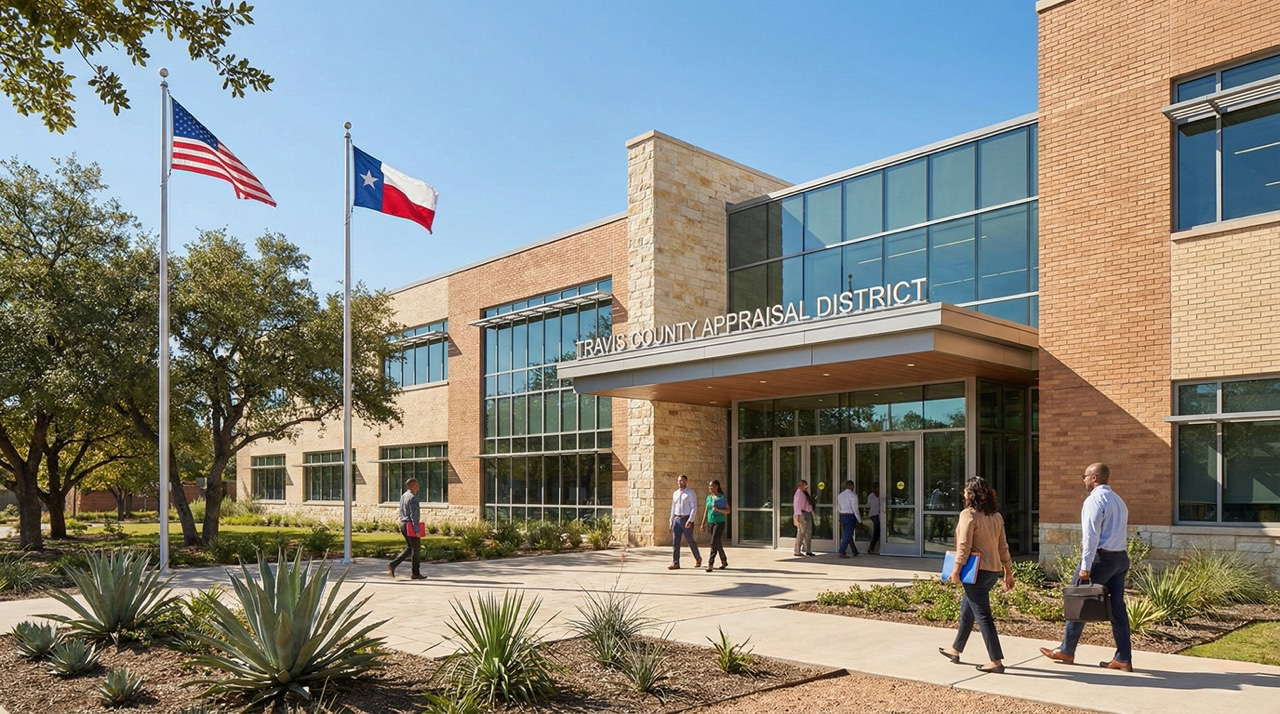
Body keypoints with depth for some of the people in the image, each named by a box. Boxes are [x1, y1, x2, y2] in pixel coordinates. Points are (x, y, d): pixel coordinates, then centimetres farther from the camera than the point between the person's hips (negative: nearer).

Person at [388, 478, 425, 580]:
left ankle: (393, 565, 4)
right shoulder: (412, 498, -16)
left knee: (409, 549, 15)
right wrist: (417, 530, -19)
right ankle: (416, 573, 7)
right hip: (411, 525, -9)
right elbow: (413, 515, -20)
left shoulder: (403, 496, 13)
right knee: (415, 549, 1)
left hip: (403, 524, 9)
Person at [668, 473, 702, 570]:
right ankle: (675, 563, -5)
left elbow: (694, 508, -11)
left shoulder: (691, 493, -6)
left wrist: (690, 521, -20)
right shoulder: (675, 493, 13)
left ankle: (698, 558, 26)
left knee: (690, 540, 2)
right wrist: (671, 521, 15)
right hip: (677, 519, 5)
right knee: (675, 541, -4)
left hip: (687, 520, -5)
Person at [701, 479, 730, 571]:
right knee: (718, 544, 14)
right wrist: (703, 524, 9)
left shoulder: (722, 497, -6)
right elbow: (706, 512, 13)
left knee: (714, 543, -14)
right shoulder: (709, 498, 10)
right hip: (711, 522, 6)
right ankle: (724, 562, 30)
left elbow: (728, 511, -5)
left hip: (720, 522, -6)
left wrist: (718, 509, -20)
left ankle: (710, 564, -17)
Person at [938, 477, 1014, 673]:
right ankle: (955, 650, 32)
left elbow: (964, 546, -18)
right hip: (994, 570, 9)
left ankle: (996, 661, -2)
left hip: (976, 570, -9)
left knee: (982, 615, -3)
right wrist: (1008, 572, 17)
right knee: (967, 608, 20)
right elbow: (1003, 547, 11)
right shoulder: (996, 516, 8)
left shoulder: (968, 514, -15)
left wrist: (956, 569, -11)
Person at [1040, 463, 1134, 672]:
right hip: (1121, 557, 9)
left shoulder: (1095, 500, -12)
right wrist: (1119, 558, 16)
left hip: (1102, 556, -9)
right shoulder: (1119, 501, 17)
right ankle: (1123, 659, 8)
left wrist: (1085, 566, -19)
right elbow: (1123, 534, 18)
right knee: (1117, 607, 8)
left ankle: (1066, 651, 10)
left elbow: (1091, 535, -18)